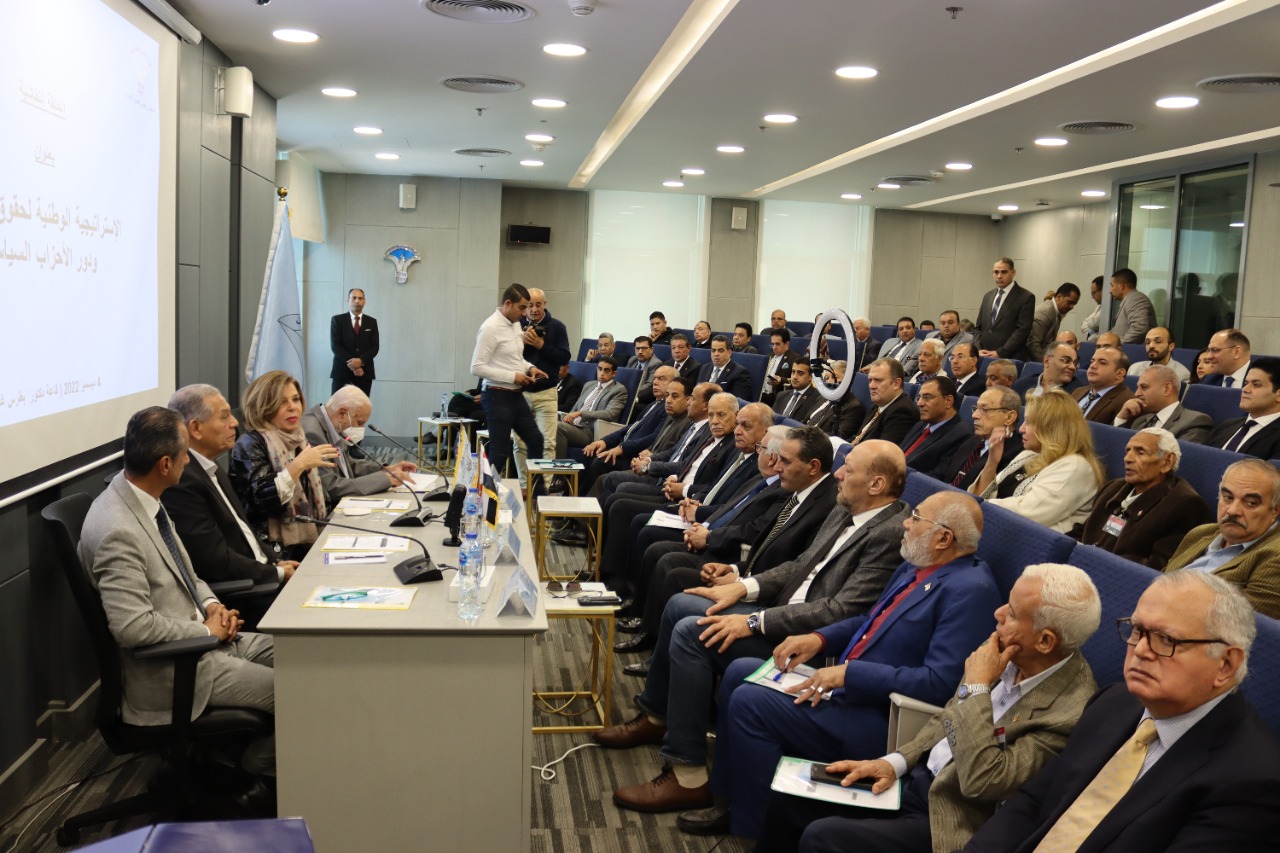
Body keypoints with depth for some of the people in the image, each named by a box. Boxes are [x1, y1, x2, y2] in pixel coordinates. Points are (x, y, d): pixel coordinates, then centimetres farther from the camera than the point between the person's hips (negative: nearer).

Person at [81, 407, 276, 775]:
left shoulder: (142, 498, 3)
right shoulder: (118, 531, -26)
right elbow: (132, 626, -28)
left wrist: (211, 604, 1)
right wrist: (206, 630, -16)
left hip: (206, 636, 9)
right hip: (172, 668, -9)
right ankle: (263, 758, 15)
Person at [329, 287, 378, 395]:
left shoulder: (371, 322, 11)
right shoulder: (337, 320, 5)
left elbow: (374, 347, 4)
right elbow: (335, 345, -4)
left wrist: (361, 361, -14)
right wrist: (352, 364, -14)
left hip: (364, 371, 2)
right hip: (342, 370, -2)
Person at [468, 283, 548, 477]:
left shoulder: (516, 324, 10)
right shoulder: (491, 328, -16)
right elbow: (477, 367, -20)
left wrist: (530, 367, 4)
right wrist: (512, 376, -20)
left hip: (516, 394, 9)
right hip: (497, 396, -9)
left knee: (535, 440, 14)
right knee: (499, 451, -3)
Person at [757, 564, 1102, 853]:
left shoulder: (1071, 709, -25)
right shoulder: (1009, 656, -2)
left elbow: (981, 782, -30)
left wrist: (977, 686, -25)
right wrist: (895, 761, 0)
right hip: (917, 776, 8)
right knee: (788, 799, 1)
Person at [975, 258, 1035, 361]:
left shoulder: (1026, 297, -3)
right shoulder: (987, 296, 16)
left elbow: (1022, 330, -10)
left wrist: (1000, 353, -15)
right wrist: (978, 350, -1)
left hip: (1011, 360, -5)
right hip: (985, 357, 5)